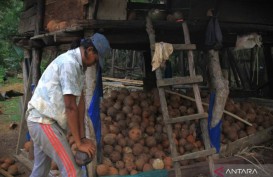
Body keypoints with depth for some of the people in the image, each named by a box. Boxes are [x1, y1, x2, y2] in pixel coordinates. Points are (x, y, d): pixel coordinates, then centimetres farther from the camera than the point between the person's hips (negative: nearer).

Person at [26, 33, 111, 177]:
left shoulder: (79, 65, 10)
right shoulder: (70, 63, -20)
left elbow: (80, 101, 6)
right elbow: (70, 106, -21)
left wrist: (82, 137, 3)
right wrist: (79, 143, -15)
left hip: (43, 120, 10)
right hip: (43, 120, -10)